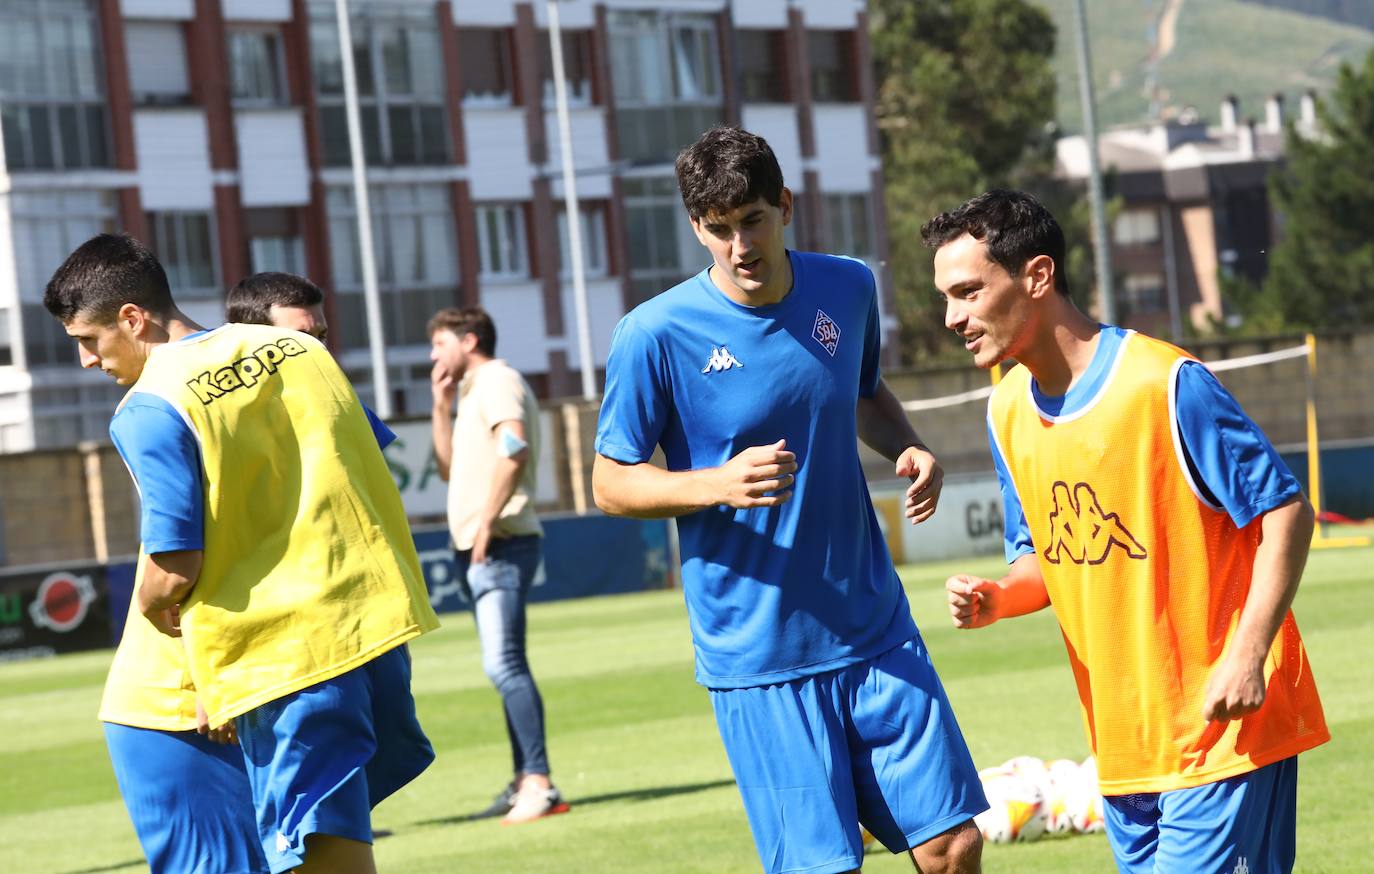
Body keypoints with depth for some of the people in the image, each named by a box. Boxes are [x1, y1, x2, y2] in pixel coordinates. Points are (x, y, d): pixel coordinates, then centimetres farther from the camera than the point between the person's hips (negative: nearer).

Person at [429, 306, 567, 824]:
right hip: (474, 550, 11)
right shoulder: (472, 392, 24)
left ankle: (539, 784, -25)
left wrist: (487, 519, -24)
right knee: (505, 668, 12)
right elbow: (450, 469, 26)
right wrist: (442, 407, 19)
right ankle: (524, 783, 15)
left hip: (501, 544, -11)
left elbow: (514, 447, -24)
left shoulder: (496, 380, -7)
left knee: (503, 665, -19)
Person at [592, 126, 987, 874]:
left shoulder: (848, 289, 3)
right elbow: (609, 484, -3)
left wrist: (906, 447, 1)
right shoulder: (655, 336, -11)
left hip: (875, 631, 4)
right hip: (759, 660, -4)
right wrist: (718, 484, -21)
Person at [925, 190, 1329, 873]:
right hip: (1120, 744, 7)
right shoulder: (1008, 411, 7)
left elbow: (1284, 510, -11)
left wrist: (1247, 656, -18)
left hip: (1224, 724, -7)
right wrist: (996, 599, -4)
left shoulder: (1165, 383, -15)